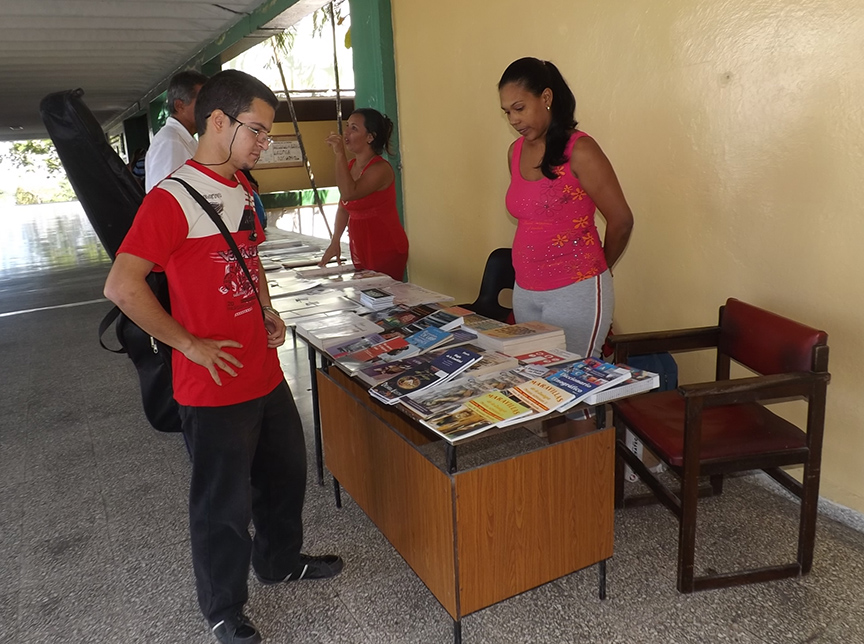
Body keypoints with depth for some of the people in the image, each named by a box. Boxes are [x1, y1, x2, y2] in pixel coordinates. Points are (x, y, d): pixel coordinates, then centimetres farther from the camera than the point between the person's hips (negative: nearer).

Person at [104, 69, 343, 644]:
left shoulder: (242, 187, 9)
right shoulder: (174, 197, -19)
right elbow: (122, 286, -25)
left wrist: (267, 311, 9)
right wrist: (192, 345, -19)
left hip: (265, 371, 8)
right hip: (215, 386, -8)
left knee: (287, 471, 23)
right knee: (224, 501, 9)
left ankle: (281, 560, 48)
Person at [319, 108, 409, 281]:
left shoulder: (381, 168, -14)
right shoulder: (349, 166, 9)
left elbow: (348, 194, -30)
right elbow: (343, 208, 16)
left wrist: (339, 154, -27)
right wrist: (334, 242, 10)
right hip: (360, 252, 7)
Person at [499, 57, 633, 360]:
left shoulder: (579, 151, -11)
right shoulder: (515, 152, 8)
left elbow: (621, 221, -6)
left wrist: (595, 268, 8)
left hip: (576, 293, -6)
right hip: (525, 293, 6)